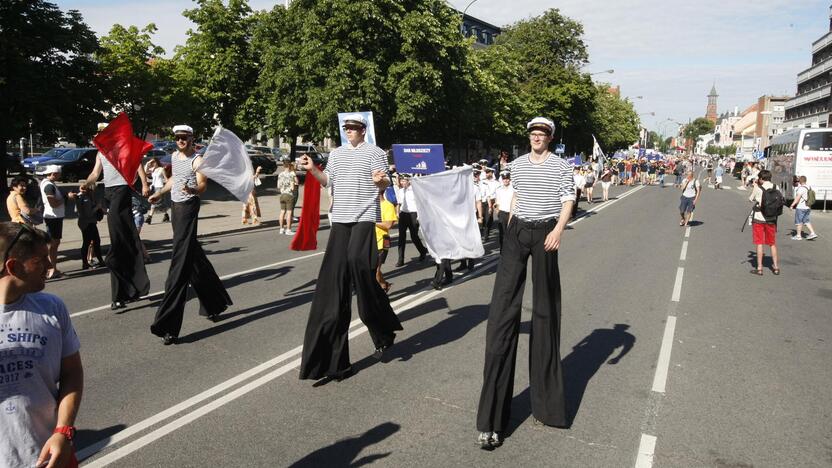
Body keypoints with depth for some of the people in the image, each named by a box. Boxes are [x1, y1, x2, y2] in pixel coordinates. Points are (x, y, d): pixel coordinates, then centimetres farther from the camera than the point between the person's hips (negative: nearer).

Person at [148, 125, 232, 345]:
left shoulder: (197, 160, -11)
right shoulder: (174, 156, 14)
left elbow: (202, 185, -23)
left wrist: (192, 189, -43)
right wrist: (160, 193, 34)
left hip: (188, 208, -9)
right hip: (175, 207, 9)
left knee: (180, 263, -13)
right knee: (194, 259, 17)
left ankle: (168, 326, -16)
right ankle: (214, 304, 33)